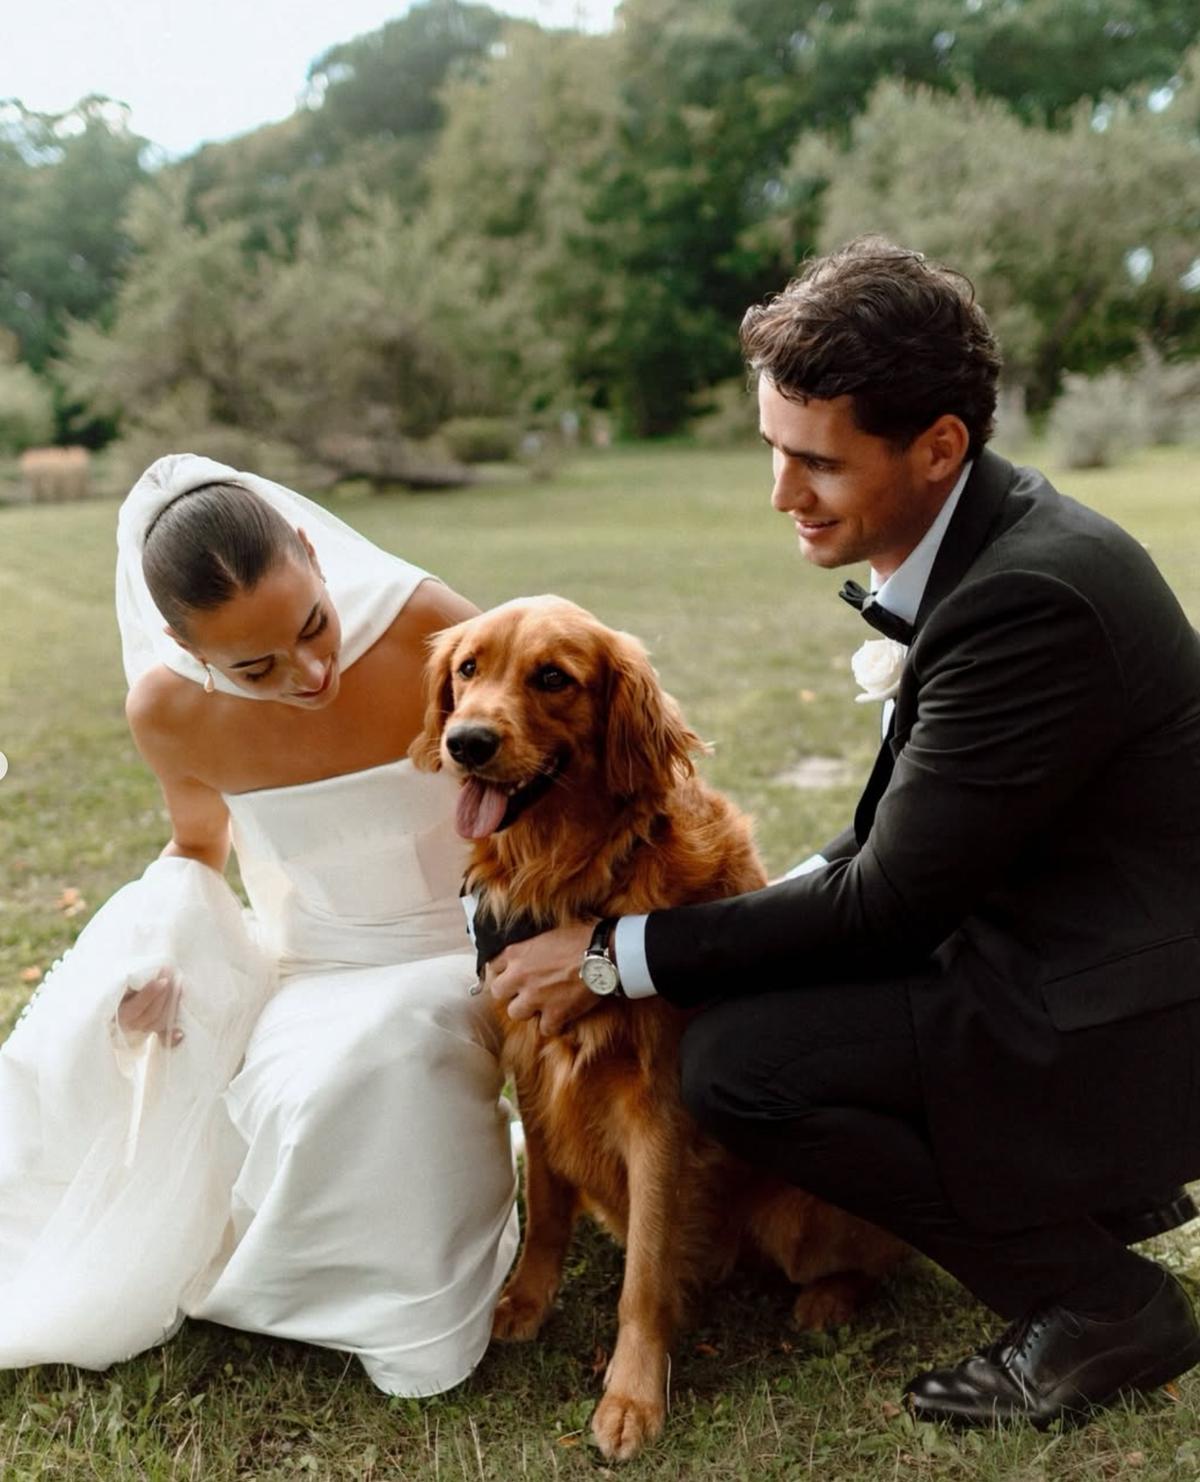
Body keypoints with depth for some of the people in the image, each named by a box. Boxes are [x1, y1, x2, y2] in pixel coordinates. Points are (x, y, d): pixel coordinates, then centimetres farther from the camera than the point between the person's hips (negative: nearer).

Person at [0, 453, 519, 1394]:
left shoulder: (425, 627, -24)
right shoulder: (170, 710, -14)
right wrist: (160, 945, -12)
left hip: (451, 955, -3)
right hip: (305, 964, 3)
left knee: (353, 1075, -34)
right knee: (88, 1048, -16)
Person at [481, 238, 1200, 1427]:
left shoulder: (1033, 595, -27)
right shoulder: (965, 546, 2)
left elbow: (891, 900, -22)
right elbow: (906, 839, 12)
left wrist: (618, 956, -16)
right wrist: (783, 903, 2)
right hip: (1057, 939, 10)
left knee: (736, 1060, -17)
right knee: (753, 984, 15)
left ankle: (1099, 1303, -1)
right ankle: (1096, 1186, 18)